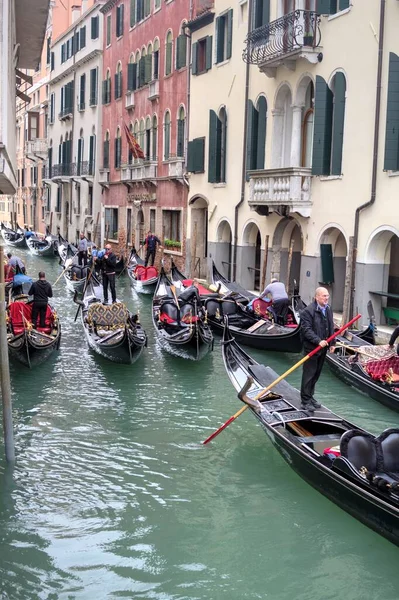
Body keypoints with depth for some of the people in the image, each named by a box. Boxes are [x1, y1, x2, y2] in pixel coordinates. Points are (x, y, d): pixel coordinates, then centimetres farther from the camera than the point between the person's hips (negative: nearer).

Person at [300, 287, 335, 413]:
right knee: (308, 374, -3)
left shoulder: (328, 310, 11)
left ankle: (310, 397, 28)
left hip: (323, 347, 8)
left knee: (316, 374, 15)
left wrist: (332, 343, 13)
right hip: (311, 347, -8)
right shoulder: (308, 311, -15)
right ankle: (305, 401, 3)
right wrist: (318, 341, -27)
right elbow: (306, 330, -20)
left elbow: (331, 328, 19)